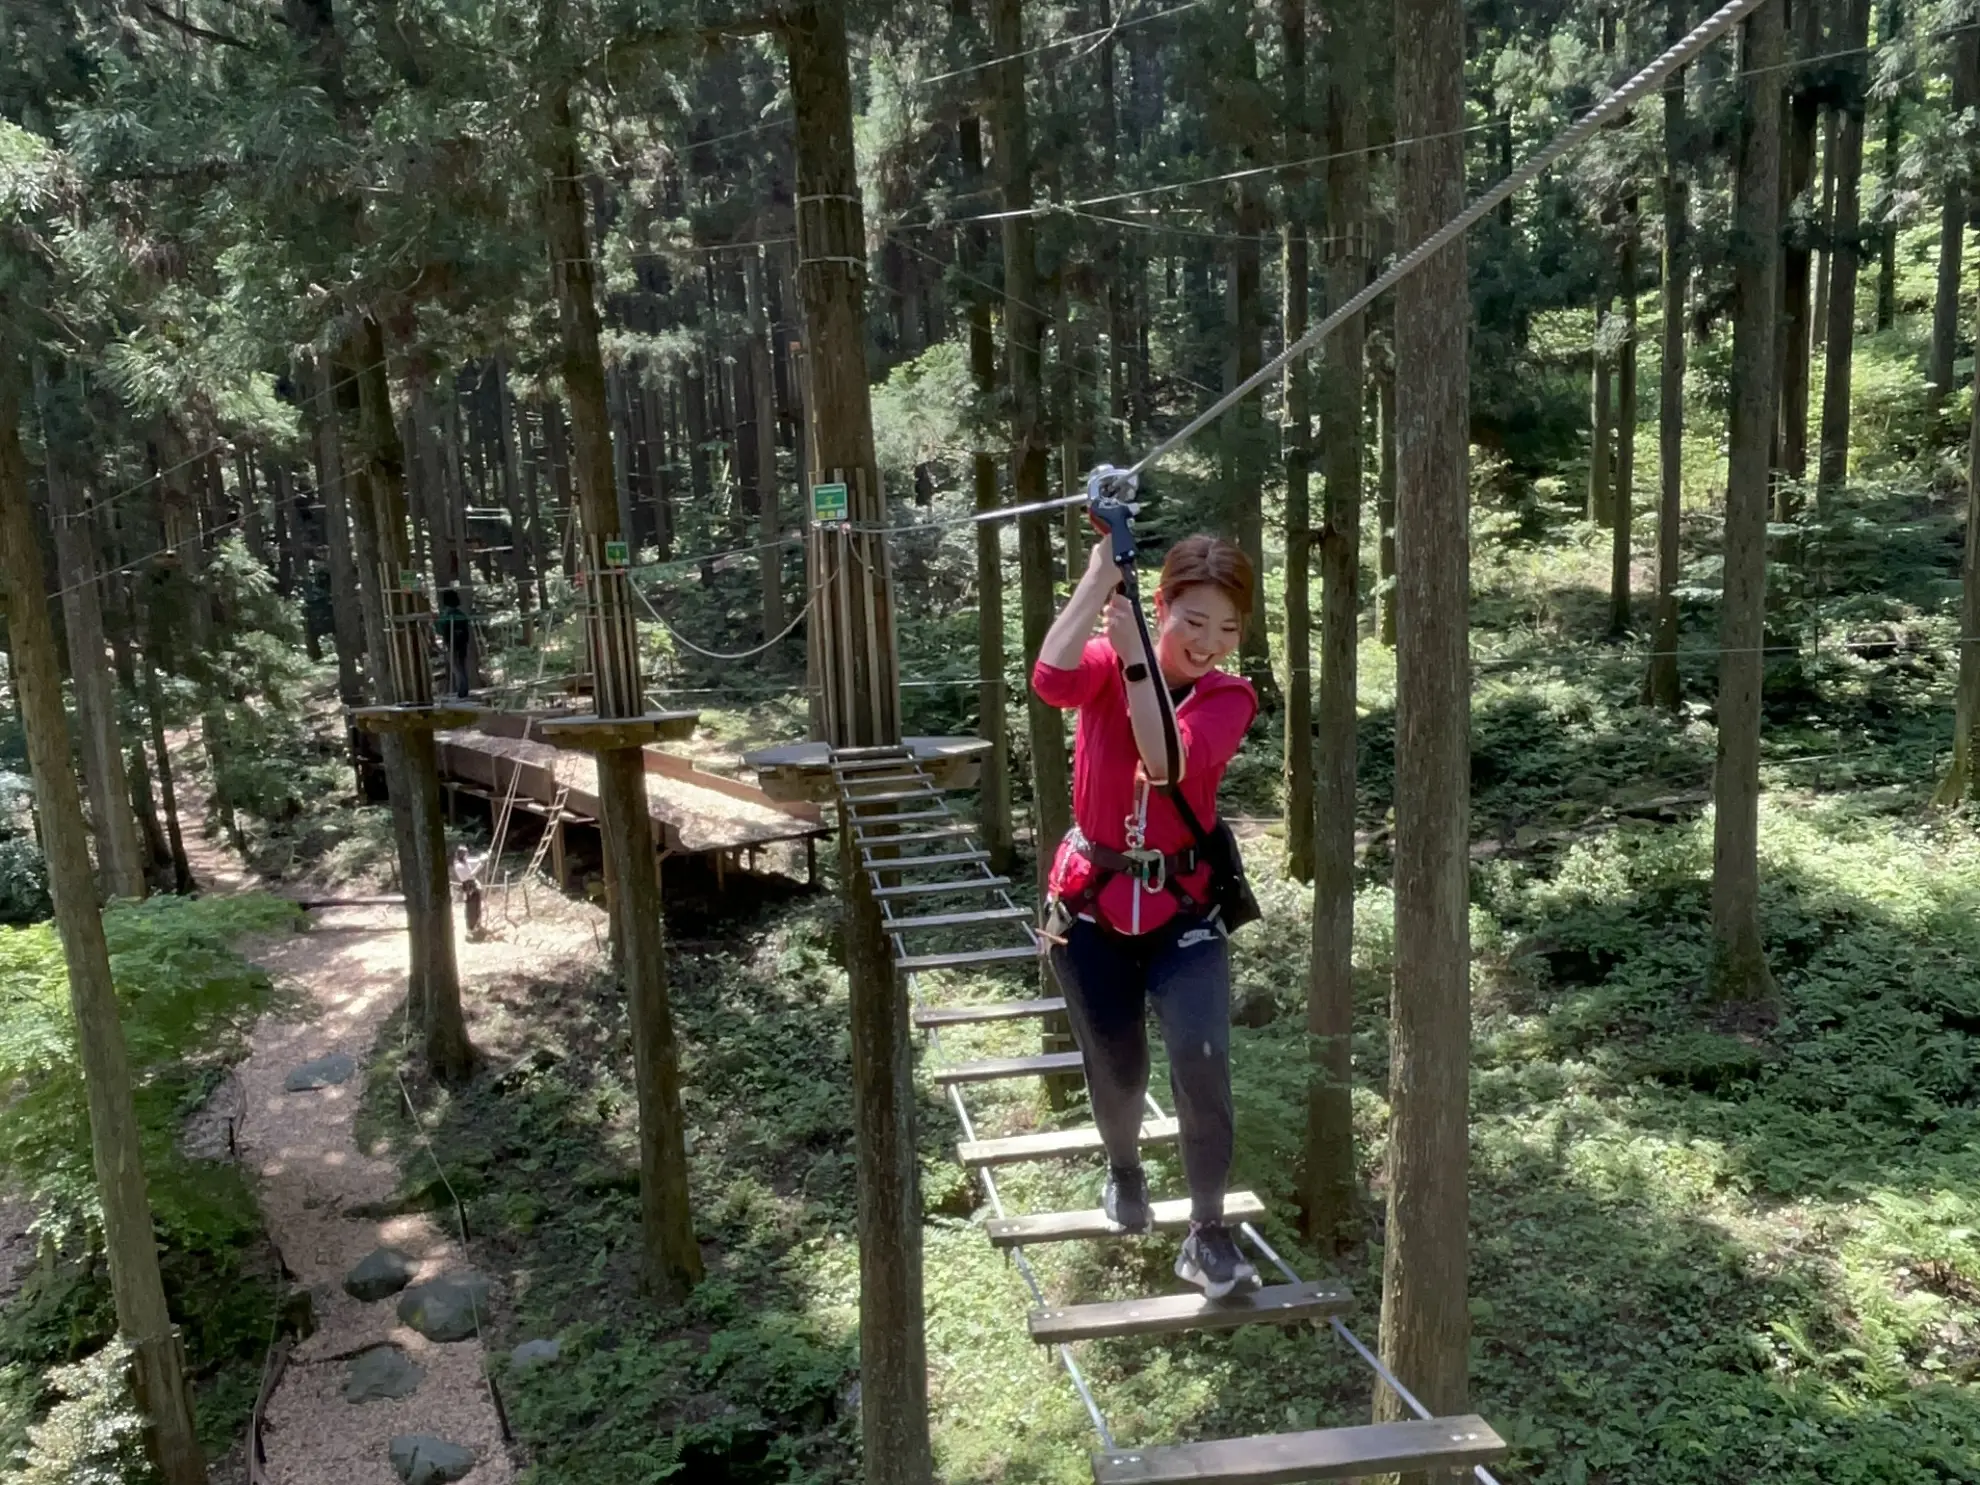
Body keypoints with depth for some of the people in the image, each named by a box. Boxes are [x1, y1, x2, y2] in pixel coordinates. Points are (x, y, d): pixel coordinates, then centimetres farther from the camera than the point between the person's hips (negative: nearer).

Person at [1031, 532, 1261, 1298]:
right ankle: (1124, 1169, 47)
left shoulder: (1230, 698, -6)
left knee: (1202, 1057, -17)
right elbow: (1051, 680, -33)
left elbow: (1170, 763, -26)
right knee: (1116, 1070, 12)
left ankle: (1208, 1235, 3)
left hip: (1182, 906, 0)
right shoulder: (1106, 665, -8)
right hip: (1091, 901, 0)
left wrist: (1136, 659, -29)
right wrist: (1100, 577, -32)